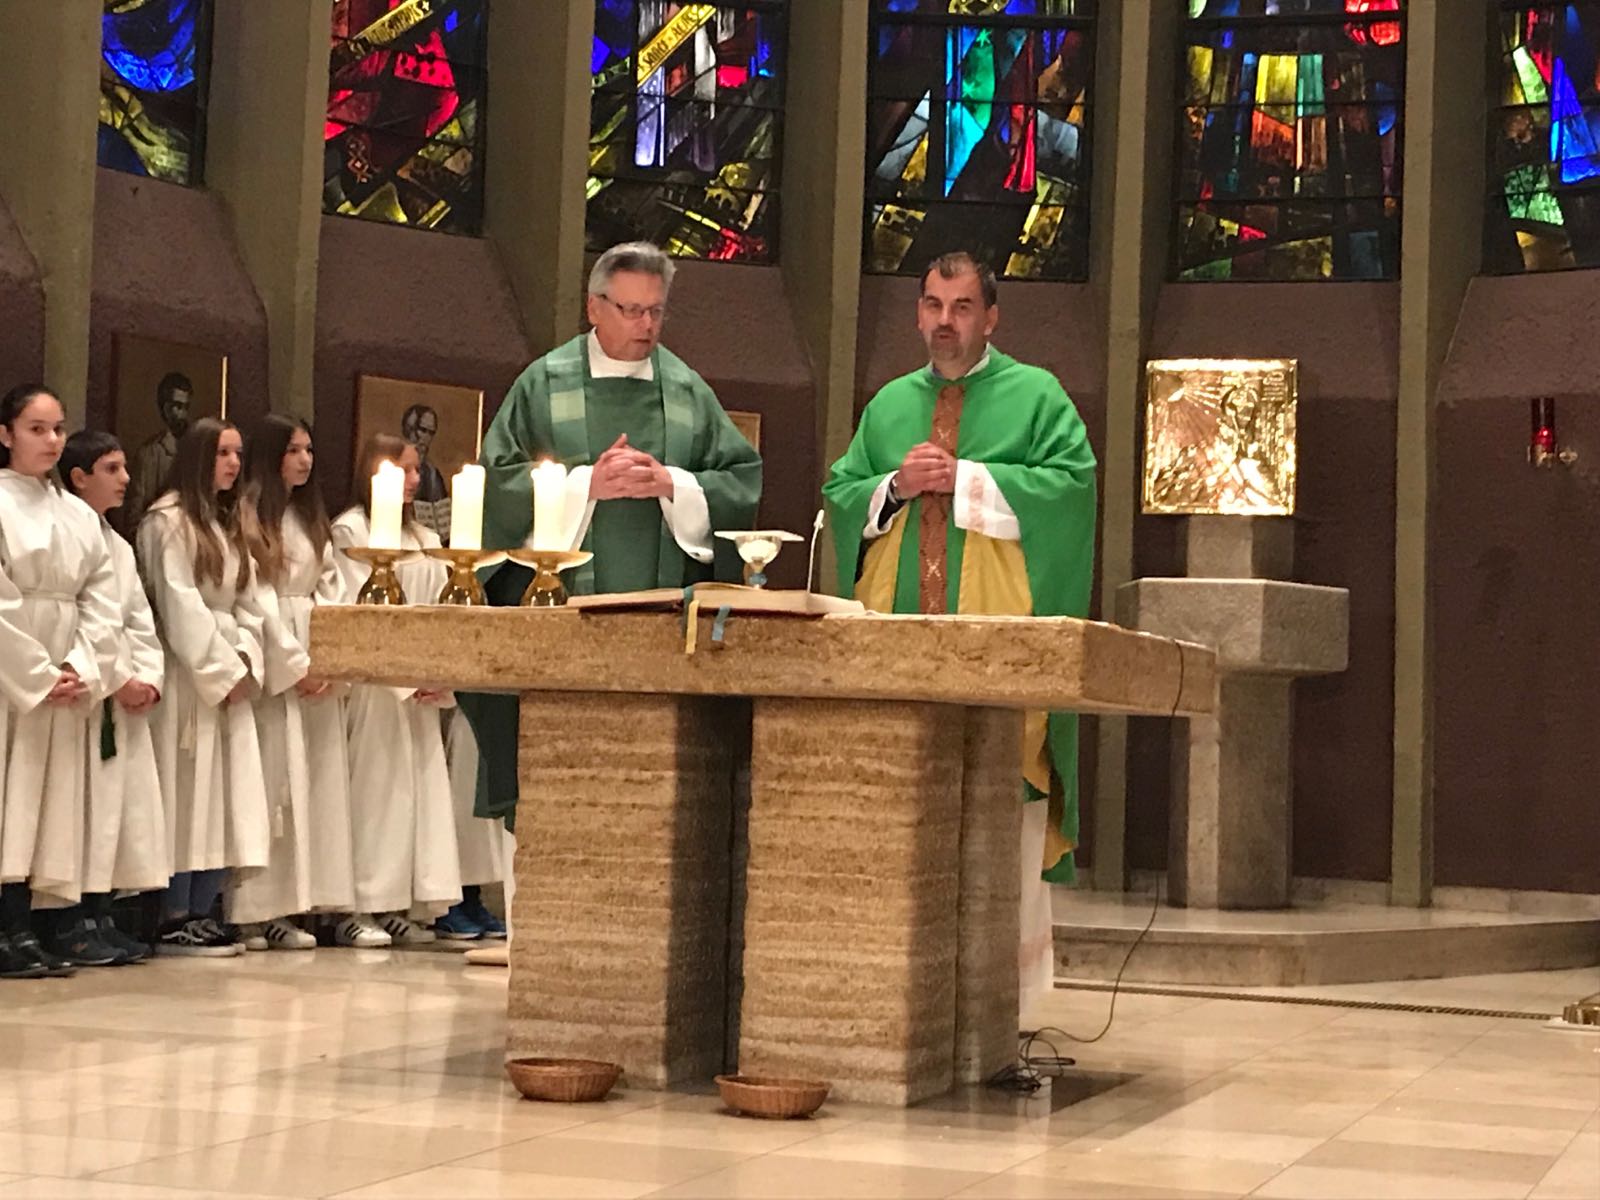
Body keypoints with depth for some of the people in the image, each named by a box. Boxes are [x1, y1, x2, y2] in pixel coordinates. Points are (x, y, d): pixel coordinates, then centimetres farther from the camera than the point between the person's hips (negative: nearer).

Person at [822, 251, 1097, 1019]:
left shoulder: (1034, 395, 8)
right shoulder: (891, 404, 20)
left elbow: (1074, 479, -6)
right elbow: (840, 494, 16)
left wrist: (965, 479, -9)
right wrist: (897, 483, -4)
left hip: (997, 636, -4)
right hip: (900, 630, 4)